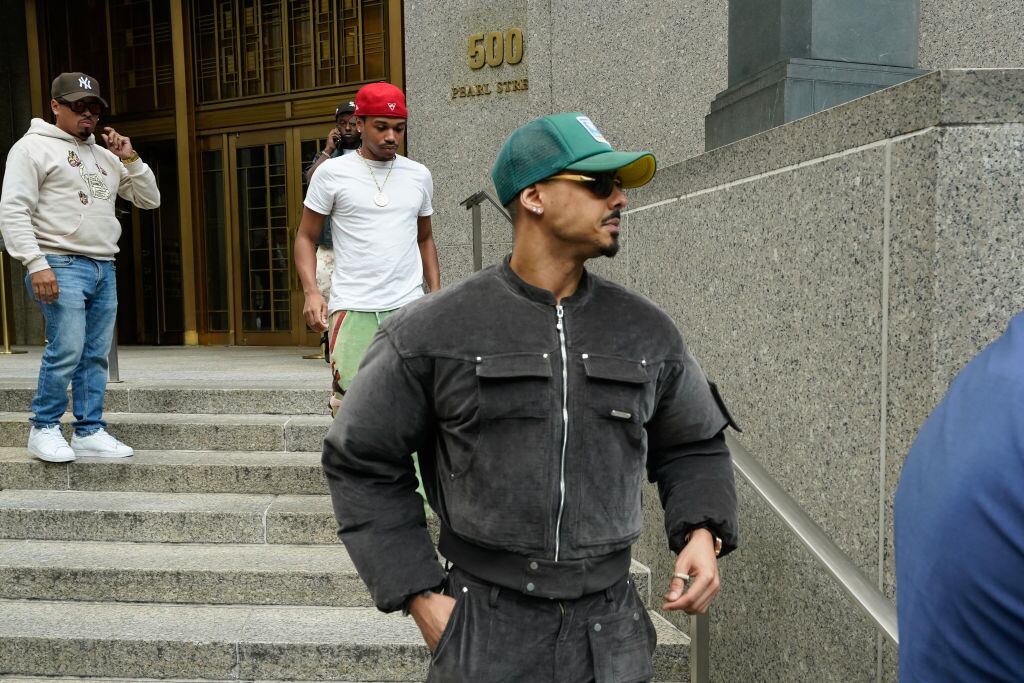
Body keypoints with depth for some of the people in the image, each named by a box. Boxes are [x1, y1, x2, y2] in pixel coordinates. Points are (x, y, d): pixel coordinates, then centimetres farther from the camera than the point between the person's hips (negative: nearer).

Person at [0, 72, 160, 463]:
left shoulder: (105, 156, 21)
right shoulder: (34, 147, 2)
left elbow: (149, 200, 21)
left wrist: (130, 159, 7)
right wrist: (36, 263, -17)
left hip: (105, 269, 6)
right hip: (62, 266, -6)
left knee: (96, 355, 5)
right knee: (67, 350, -13)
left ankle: (89, 432, 11)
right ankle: (44, 429, 2)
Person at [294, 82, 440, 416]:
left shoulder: (419, 175, 12)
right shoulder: (332, 172, 2)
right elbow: (306, 237, 5)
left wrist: (436, 293, 10)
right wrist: (311, 292, -10)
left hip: (409, 307, 3)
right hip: (353, 309, -3)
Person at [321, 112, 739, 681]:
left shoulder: (647, 332, 1)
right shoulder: (434, 332, -8)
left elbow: (693, 445, 15)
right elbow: (362, 464, -1)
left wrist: (703, 533, -3)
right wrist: (420, 596, -5)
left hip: (611, 633, 3)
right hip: (486, 633, -3)